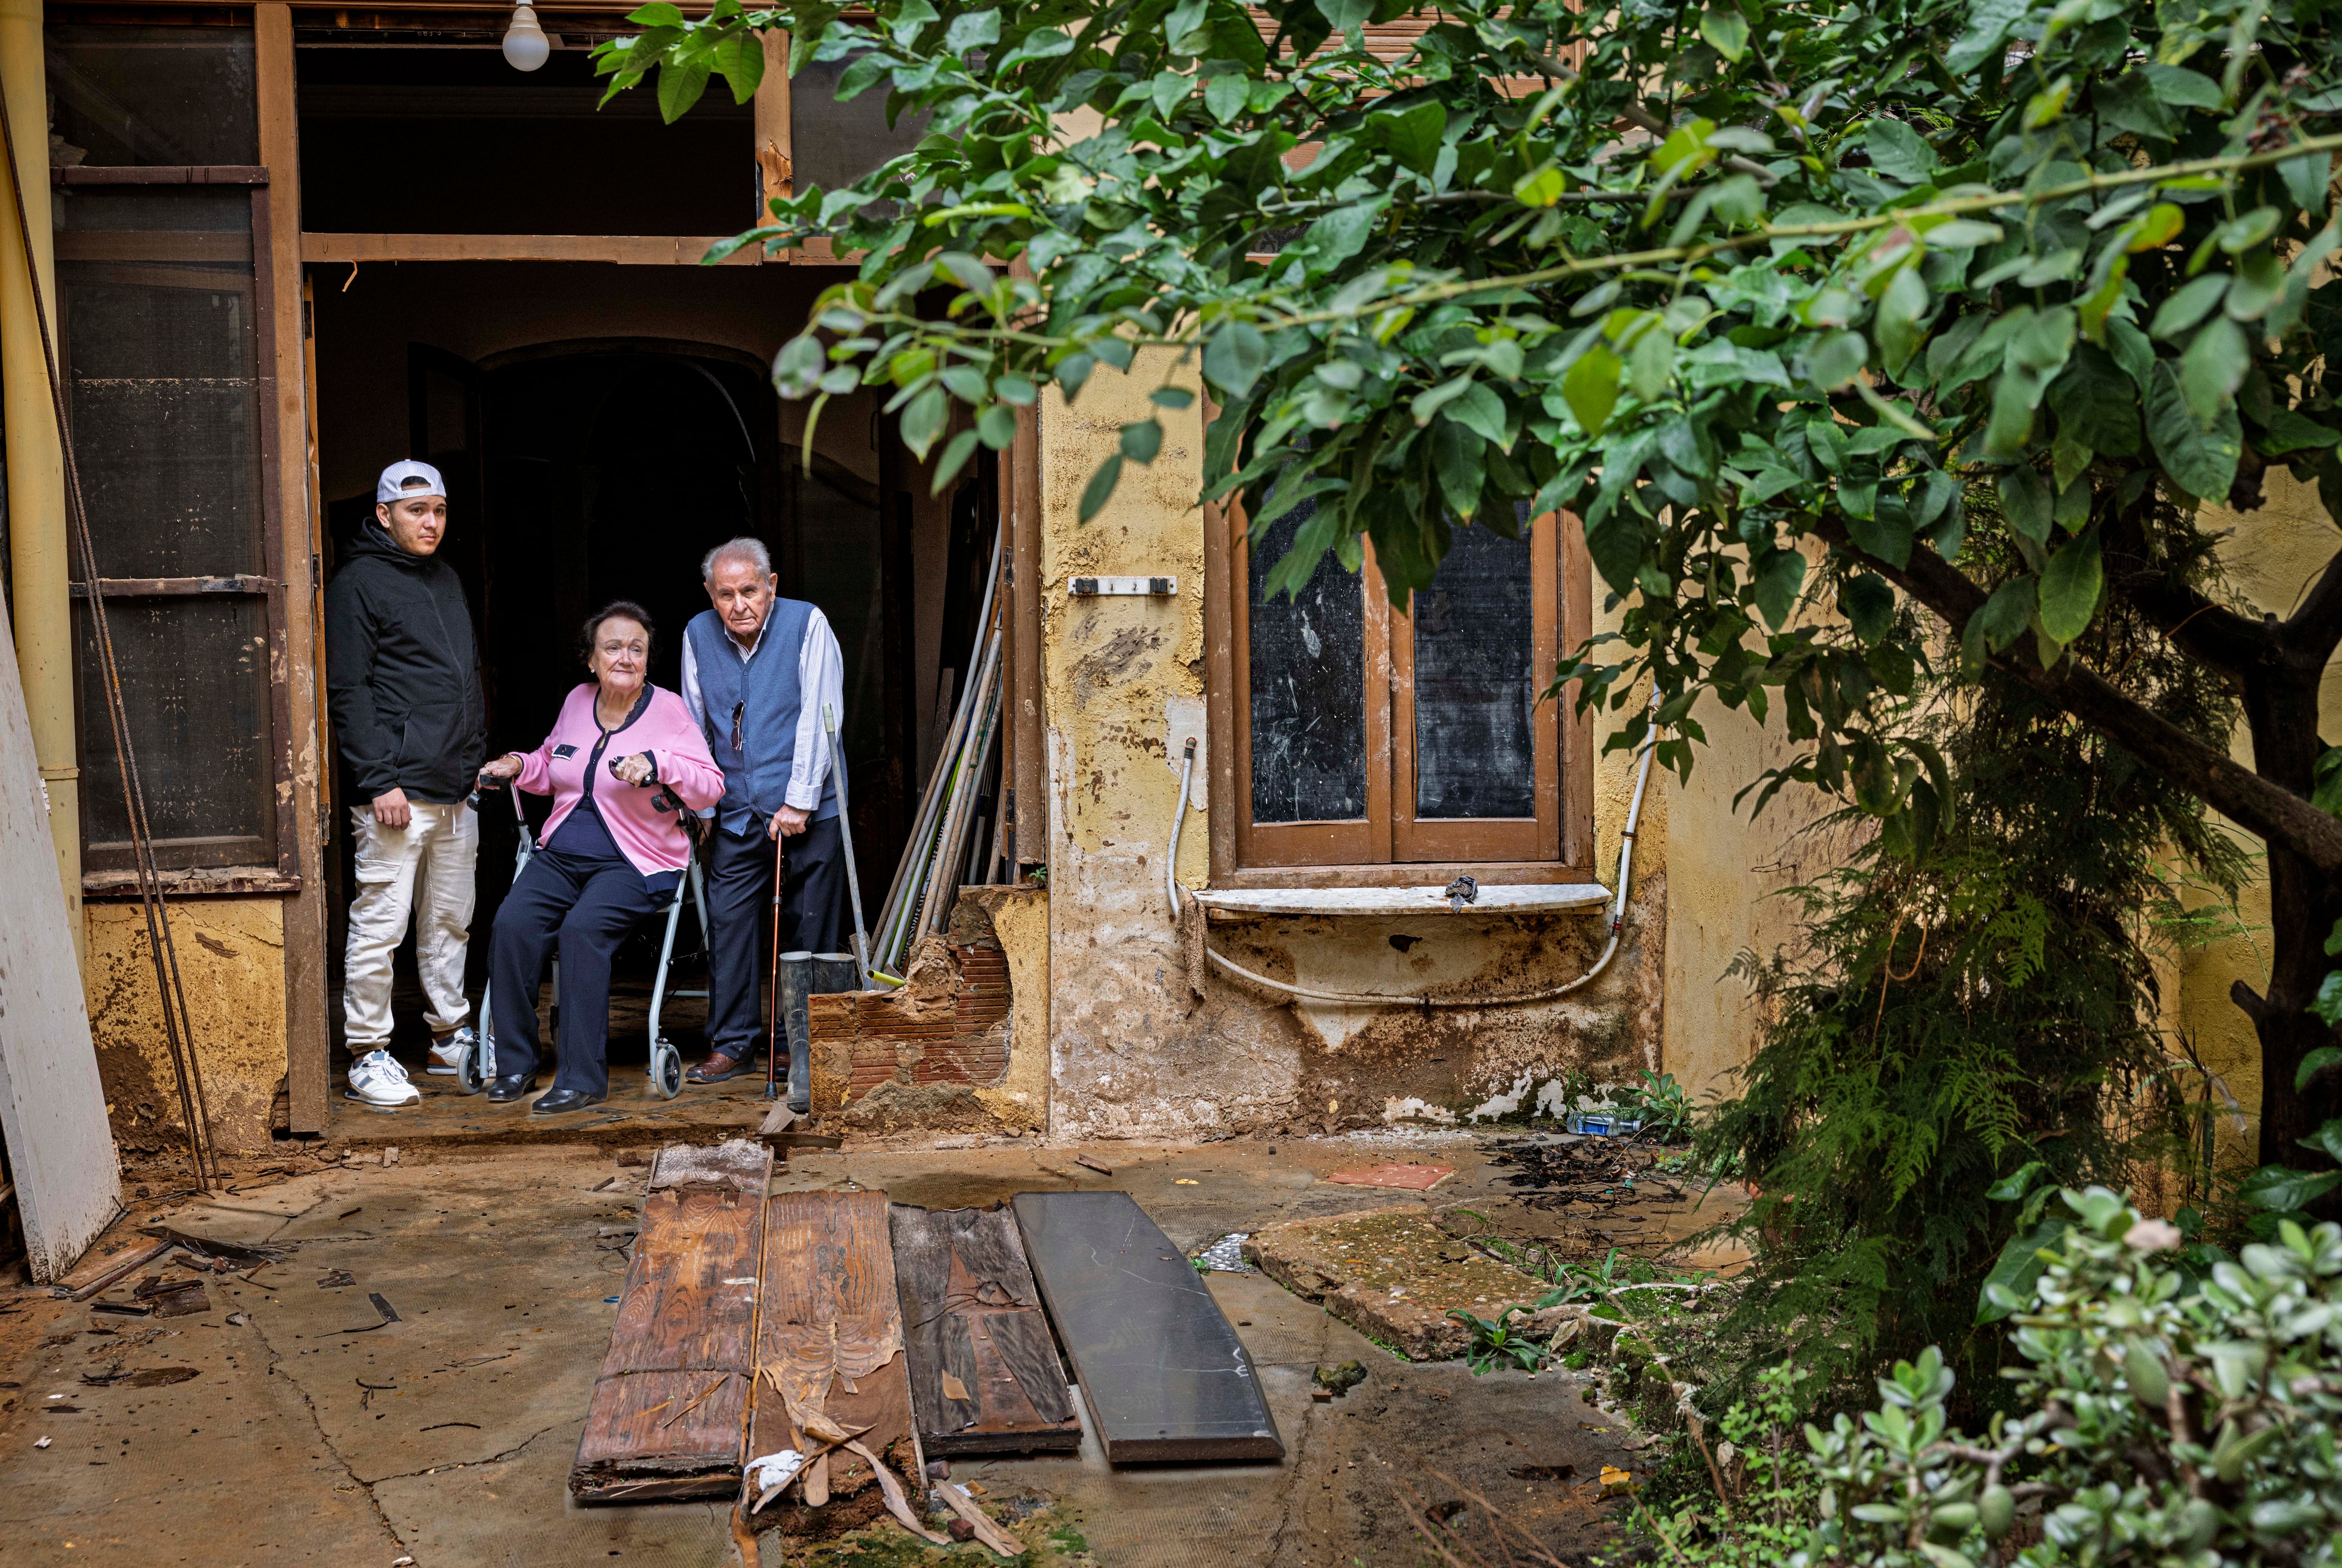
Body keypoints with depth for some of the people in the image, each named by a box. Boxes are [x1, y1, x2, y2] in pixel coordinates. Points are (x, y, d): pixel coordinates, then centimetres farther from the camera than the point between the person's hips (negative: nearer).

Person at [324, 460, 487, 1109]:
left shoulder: (447, 579, 19)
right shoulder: (358, 583, -5)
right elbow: (347, 691, -11)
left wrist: (481, 758, 18)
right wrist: (379, 781, -17)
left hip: (456, 788, 8)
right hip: (398, 789, -8)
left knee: (450, 921, 14)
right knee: (380, 922, -5)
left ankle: (451, 1034, 26)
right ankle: (368, 1055, 2)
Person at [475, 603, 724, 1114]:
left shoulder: (667, 710, -3)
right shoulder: (578, 701, 12)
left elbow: (712, 787, -10)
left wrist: (656, 764, -24)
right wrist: (520, 765, 9)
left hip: (636, 864, -5)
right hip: (561, 856, 5)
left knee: (582, 928, -31)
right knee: (512, 923, -22)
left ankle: (583, 1079, -24)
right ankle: (515, 1065, -11)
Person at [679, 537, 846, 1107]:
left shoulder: (807, 624, -6)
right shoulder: (698, 635, 6)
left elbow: (818, 718, -10)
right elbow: (694, 726, 16)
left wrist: (800, 802, -14)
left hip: (807, 809, -3)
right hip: (738, 812, 4)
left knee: (808, 929, 1)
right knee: (728, 921, 0)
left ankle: (807, 1048, 11)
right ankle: (733, 1044, 12)